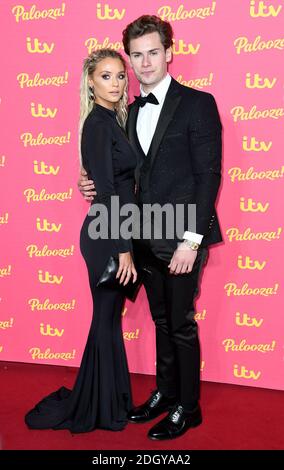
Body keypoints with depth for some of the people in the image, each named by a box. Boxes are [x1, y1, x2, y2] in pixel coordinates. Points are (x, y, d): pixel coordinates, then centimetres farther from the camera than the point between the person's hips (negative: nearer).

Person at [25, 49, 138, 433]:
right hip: (108, 236, -9)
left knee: (109, 317, 17)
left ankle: (105, 400, 34)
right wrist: (123, 247, -20)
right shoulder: (97, 123, -14)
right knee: (107, 319, 4)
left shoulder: (112, 120, 13)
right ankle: (99, 409, 23)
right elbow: (105, 191, -20)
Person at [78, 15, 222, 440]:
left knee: (181, 324, 5)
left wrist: (191, 239, -17)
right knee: (162, 321, 17)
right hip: (147, 237, 6)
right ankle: (165, 394, 34)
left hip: (181, 237, -6)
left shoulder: (197, 103, -7)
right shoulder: (132, 111, 12)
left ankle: (188, 408, 23)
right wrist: (97, 186, -3)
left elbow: (208, 174, -12)